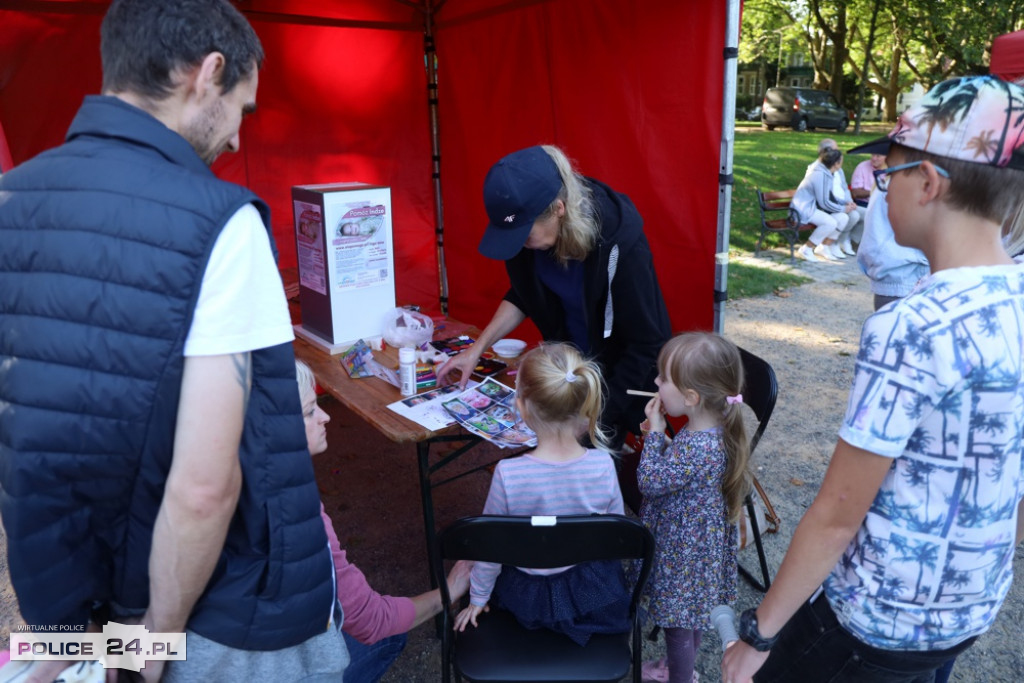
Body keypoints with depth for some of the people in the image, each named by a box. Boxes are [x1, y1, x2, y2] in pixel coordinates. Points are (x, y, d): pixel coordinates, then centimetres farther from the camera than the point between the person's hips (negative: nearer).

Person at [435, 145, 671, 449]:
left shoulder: (618, 242, -32)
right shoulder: (531, 225, -17)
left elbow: (645, 344, -22)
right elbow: (523, 294, 3)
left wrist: (600, 416, -20)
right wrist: (477, 348, -4)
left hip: (622, 371, -5)